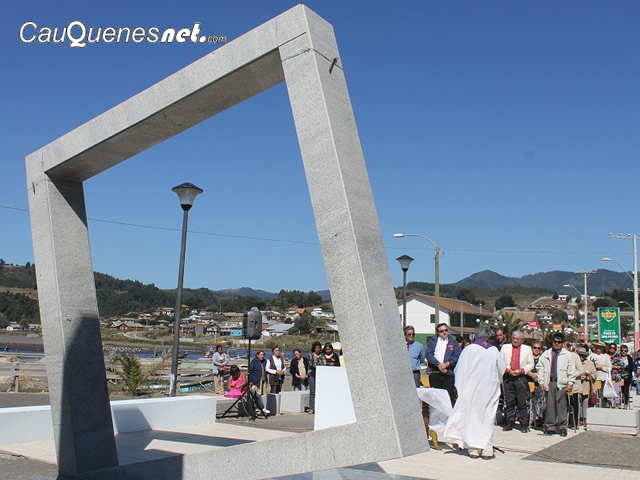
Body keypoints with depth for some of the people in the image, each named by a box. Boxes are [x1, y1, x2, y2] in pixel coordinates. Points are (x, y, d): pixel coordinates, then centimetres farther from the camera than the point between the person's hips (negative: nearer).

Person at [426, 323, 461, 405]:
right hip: (434, 373, 1)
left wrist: (447, 364, -12)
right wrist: (438, 364, -12)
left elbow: (457, 356, 2)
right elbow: (429, 354, 0)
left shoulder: (453, 342, 13)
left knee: (449, 396, -6)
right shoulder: (432, 341, 13)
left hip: (448, 372, -1)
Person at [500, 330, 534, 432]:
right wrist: (507, 370, -8)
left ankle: (524, 425, 4)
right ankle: (510, 424, 12)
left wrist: (521, 370, -7)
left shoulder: (527, 349, 11)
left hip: (521, 377, -1)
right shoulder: (505, 347, 12)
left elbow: (531, 364, 8)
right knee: (509, 402, 4)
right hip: (508, 377, 1)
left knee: (522, 403, -3)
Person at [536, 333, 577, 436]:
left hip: (561, 383, -2)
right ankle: (550, 427, 9)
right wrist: (541, 381, 3)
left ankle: (562, 427, 7)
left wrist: (570, 384, -2)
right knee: (550, 405, 2)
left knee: (561, 406, -2)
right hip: (549, 382, 2)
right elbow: (540, 368, 12)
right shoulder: (545, 354, 11)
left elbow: (571, 370, 5)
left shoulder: (567, 355, 6)